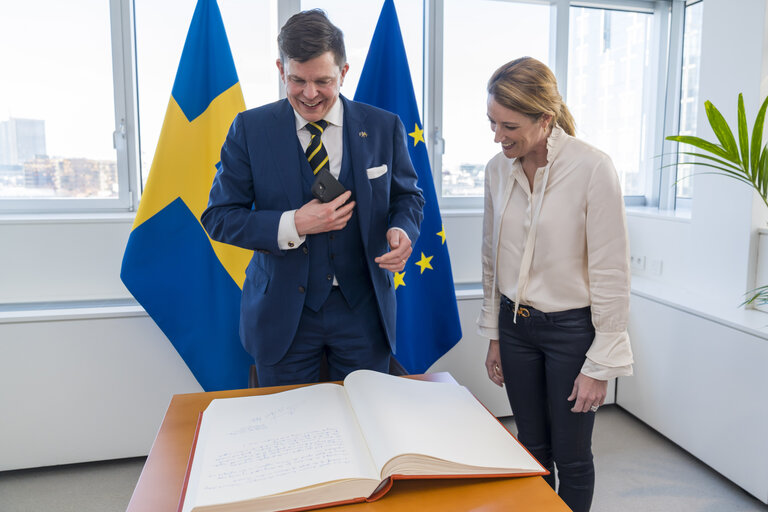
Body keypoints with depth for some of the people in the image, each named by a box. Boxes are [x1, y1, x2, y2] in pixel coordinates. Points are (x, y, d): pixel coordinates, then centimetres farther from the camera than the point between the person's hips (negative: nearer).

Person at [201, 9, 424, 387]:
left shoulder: (384, 127, -2)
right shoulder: (250, 129, -5)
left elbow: (407, 195, 9)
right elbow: (218, 216, -5)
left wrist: (402, 229, -15)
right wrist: (292, 225, -20)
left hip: (363, 308, 1)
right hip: (281, 311, 0)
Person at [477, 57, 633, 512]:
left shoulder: (593, 168, -17)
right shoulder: (498, 169, 0)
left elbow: (611, 273, -13)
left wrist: (601, 364, -11)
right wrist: (494, 336, 12)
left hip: (572, 327, -4)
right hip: (516, 324, 5)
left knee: (571, 458, 10)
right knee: (532, 449, 17)